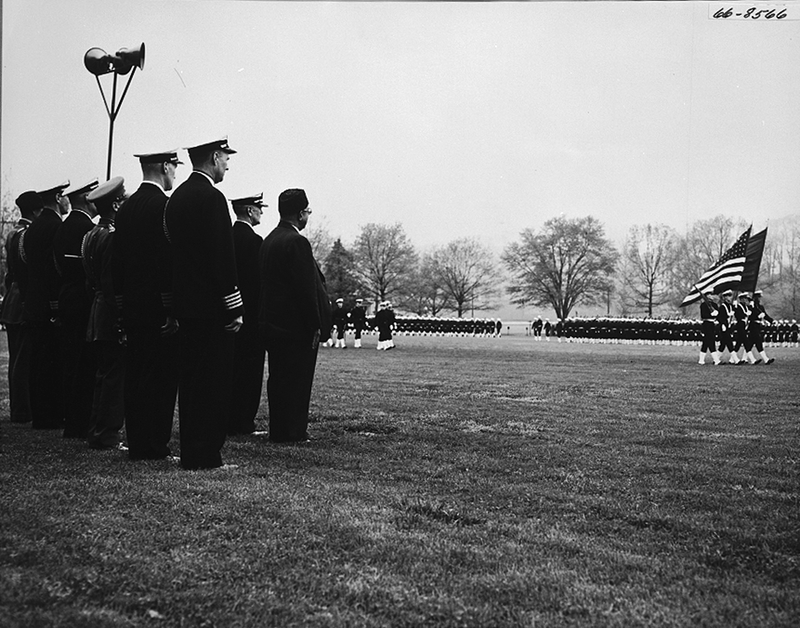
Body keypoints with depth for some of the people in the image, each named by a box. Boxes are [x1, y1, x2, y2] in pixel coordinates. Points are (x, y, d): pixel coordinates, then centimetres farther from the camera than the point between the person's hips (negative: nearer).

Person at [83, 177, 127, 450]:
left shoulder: (91, 235, 12)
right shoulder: (114, 236, -17)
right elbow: (115, 282, -21)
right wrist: (124, 321, -19)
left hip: (97, 313, 10)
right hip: (114, 318, -10)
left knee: (104, 374, 15)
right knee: (115, 376, -4)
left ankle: (96, 432, 21)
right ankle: (107, 436, 0)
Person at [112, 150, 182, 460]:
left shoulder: (126, 207, 13)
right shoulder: (165, 205, -11)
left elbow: (116, 260, 15)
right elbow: (170, 257, -17)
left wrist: (121, 303, 19)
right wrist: (175, 307, -15)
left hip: (131, 305, 8)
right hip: (159, 305, -8)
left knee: (135, 375, 10)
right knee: (162, 374, -3)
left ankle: (137, 443, 15)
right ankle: (154, 444, -1)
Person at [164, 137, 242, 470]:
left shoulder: (177, 197, 14)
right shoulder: (211, 198, -13)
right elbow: (223, 258, -17)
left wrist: (177, 304, 20)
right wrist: (234, 308, -14)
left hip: (184, 305, 9)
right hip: (211, 306, -9)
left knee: (190, 380, 12)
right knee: (215, 381, -3)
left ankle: (191, 452, 18)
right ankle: (205, 456, 0)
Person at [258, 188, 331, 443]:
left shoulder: (269, 240, 12)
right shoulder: (296, 242, -17)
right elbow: (306, 288, -20)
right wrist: (315, 326, -16)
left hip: (272, 323, 9)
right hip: (296, 326, -9)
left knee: (279, 379, 15)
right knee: (297, 380, -2)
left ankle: (278, 429, 22)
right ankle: (292, 432, 3)